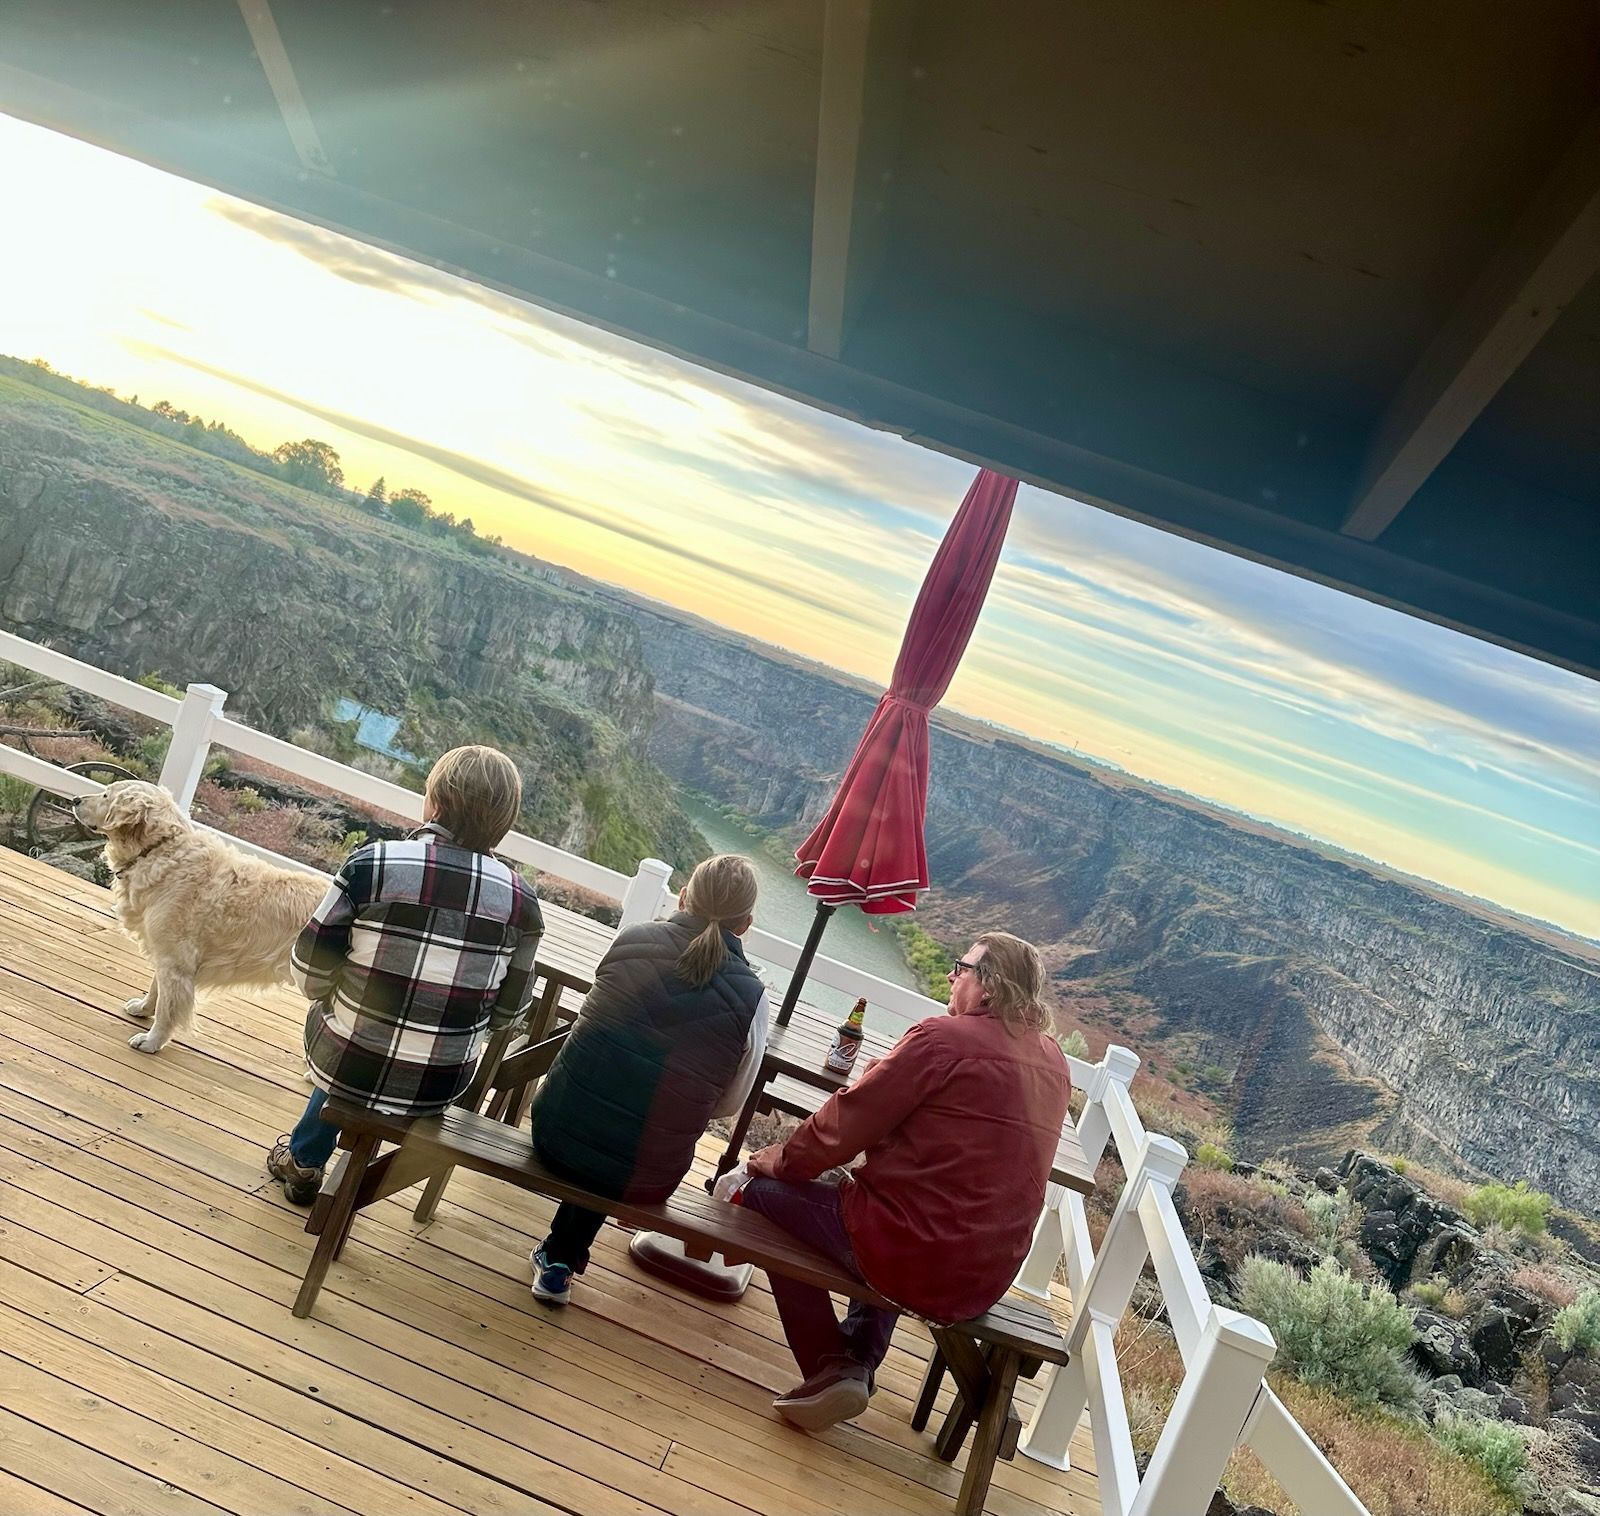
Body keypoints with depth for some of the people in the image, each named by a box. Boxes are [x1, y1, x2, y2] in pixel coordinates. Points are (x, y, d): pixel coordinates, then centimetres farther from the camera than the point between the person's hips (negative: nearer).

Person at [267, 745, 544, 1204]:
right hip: (439, 1088, 2)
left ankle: (303, 1160, 45)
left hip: (348, 1067, -2)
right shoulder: (520, 899, -10)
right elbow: (507, 1008, 0)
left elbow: (310, 970, -8)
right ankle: (304, 1157, 43)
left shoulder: (371, 863, -16)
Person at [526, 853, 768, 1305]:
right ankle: (562, 1261, 33)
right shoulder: (751, 997, -8)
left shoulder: (631, 940, -5)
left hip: (555, 1133, 1)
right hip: (642, 1178, -1)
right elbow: (729, 1104, 4)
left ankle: (558, 1255, 33)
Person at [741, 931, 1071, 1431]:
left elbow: (849, 1118, -12)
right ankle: (858, 1361, 21)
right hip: (986, 1280, 8)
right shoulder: (1054, 1061, 6)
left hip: (914, 1259, -8)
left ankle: (828, 1368, 8)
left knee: (768, 1190, 8)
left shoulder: (944, 1038, -15)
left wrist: (783, 1158, 4)